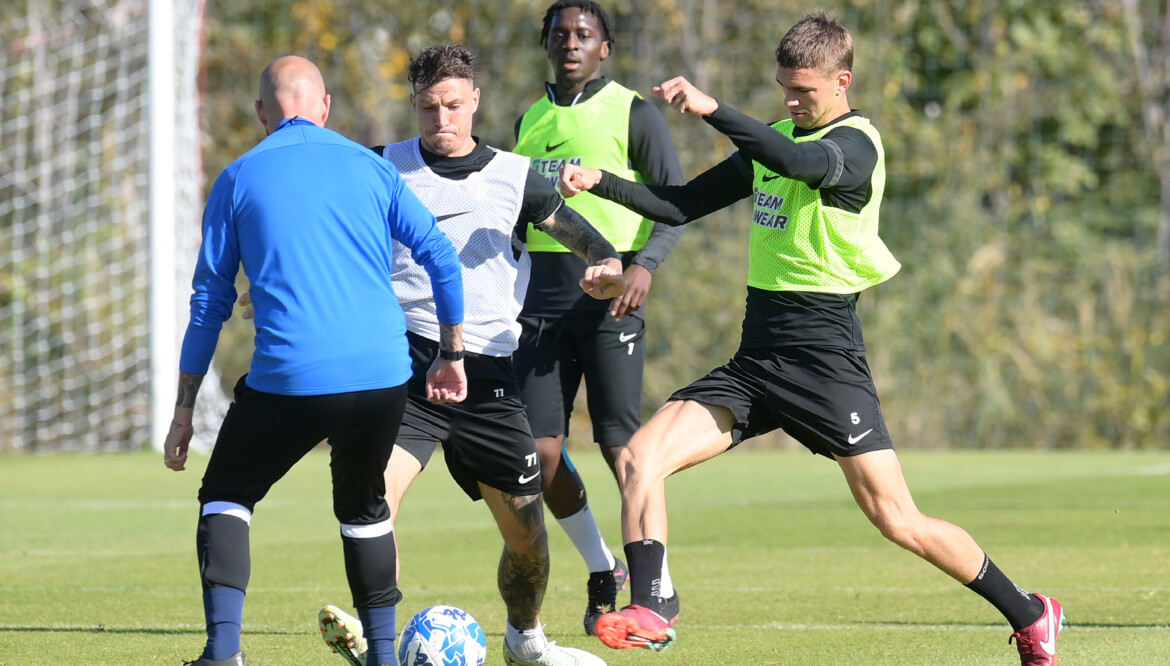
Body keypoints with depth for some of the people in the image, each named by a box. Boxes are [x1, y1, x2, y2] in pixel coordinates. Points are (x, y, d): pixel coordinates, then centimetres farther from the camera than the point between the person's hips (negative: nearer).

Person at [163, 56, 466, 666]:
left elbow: (209, 302, 9)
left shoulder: (238, 179, 7)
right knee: (363, 506, 25)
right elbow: (441, 256, 7)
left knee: (225, 497, 15)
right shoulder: (370, 167, 11)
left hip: (288, 380, -2)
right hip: (382, 374, 2)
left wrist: (183, 410, 13)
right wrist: (451, 353, 18)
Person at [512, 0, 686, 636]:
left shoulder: (632, 112, -1)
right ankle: (601, 569, 18)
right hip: (543, 294, 5)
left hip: (609, 293, -5)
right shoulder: (530, 119, 15)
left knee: (620, 444, -10)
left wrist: (645, 262, -21)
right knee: (540, 450, -1)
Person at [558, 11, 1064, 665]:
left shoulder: (855, 144, -10)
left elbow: (803, 162, -34)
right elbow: (681, 205, 17)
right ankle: (652, 611, -7)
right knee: (639, 459, -11)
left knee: (897, 519, -9)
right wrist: (601, 183, 2)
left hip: (825, 359, -7)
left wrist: (713, 109, -43)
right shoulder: (773, 140, 15)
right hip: (754, 360, 7)